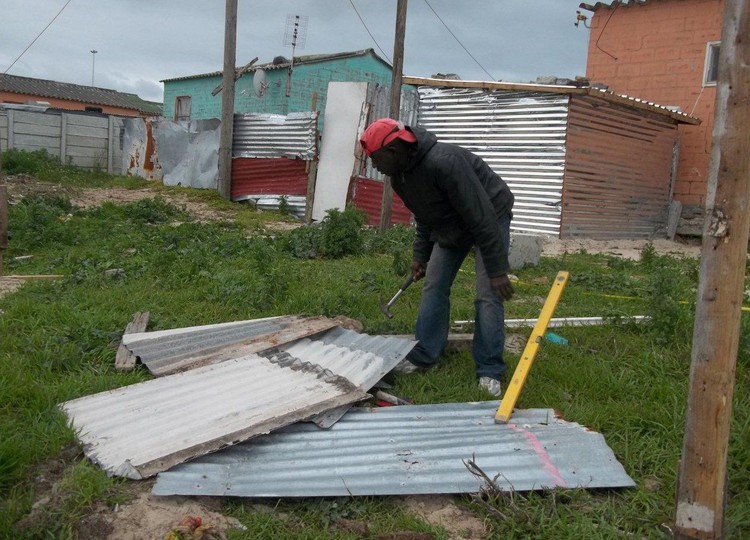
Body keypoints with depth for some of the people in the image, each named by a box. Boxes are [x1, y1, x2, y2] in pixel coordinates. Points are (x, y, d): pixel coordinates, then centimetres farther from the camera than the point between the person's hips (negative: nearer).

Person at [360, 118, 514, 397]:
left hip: (490, 219, -8)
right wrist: (421, 254, 7)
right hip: (449, 226, 8)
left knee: (488, 296, -12)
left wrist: (497, 270, -32)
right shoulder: (399, 175, -8)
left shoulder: (444, 162, -37)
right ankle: (423, 356, 14)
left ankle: (489, 372, -4)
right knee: (433, 288, 4)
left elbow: (481, 217, -35)